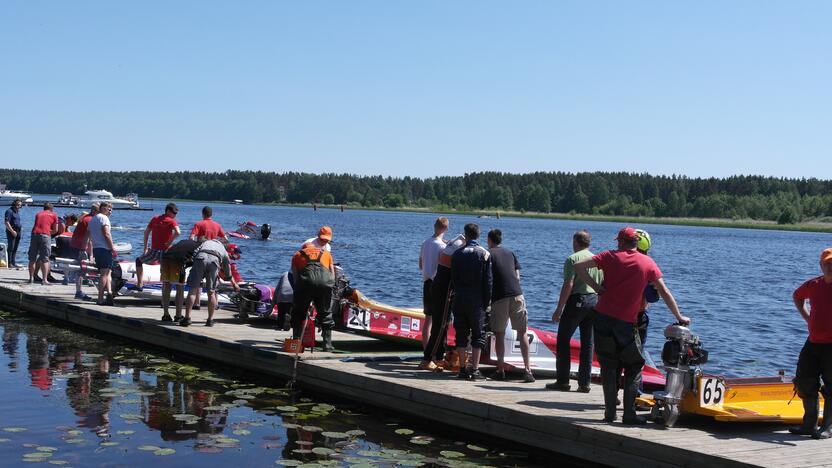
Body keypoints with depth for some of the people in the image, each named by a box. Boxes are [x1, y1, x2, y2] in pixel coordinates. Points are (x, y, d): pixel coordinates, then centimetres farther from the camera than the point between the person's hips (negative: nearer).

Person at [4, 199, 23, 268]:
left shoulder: (17, 211, 18)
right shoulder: (9, 211, -9)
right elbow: (7, 223, -16)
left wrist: (20, 227, 13)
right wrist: (12, 231, -20)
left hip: (18, 231, 9)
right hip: (11, 232, -9)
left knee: (15, 249, 11)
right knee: (11, 248, -8)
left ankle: (13, 263, 15)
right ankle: (9, 263, -6)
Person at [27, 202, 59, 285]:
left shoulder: (38, 214, 24)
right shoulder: (54, 215, 14)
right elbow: (55, 230, 13)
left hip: (35, 233, 3)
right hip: (45, 235, -3)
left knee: (32, 259, 10)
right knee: (45, 259, -1)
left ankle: (31, 278, 12)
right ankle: (44, 279, -5)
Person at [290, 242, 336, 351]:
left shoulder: (297, 254, 30)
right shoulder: (326, 253, 34)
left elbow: (295, 277, 22)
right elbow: (332, 275, 27)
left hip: (306, 280, -1)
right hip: (325, 281, 1)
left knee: (298, 313, 15)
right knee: (325, 314, 17)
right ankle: (327, 345, 17)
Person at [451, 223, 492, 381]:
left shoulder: (457, 254, 4)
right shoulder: (485, 254, -3)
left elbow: (453, 278, 5)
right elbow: (487, 281, -5)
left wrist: (458, 294, 13)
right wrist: (487, 301, 2)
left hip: (460, 300, 2)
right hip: (477, 300, -2)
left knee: (461, 334, 8)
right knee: (478, 334, 4)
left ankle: (462, 369, 9)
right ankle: (474, 369, -2)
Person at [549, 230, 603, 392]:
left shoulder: (572, 259, -7)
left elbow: (568, 285, -15)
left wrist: (559, 309, -13)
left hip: (576, 300, -6)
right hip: (594, 301, 6)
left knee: (563, 340, 2)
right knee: (587, 343, 9)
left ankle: (563, 381, -1)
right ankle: (584, 383, 7)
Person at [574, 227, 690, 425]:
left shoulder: (611, 256, 4)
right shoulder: (648, 263, 4)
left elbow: (578, 266, -5)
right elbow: (665, 293, 9)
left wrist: (596, 287, -1)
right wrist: (679, 317, 18)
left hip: (603, 317, 2)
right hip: (626, 323, -1)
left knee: (608, 367, 10)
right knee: (634, 367, 10)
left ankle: (610, 412, 9)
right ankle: (629, 414, 4)